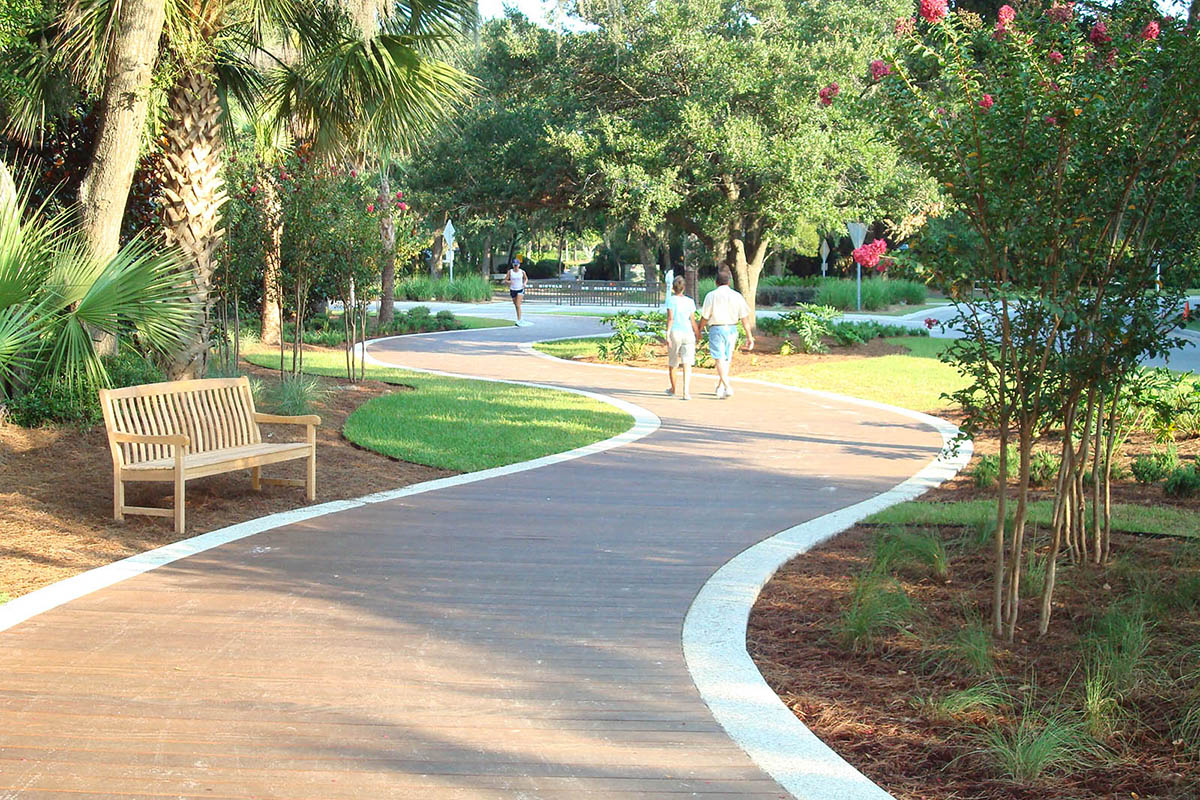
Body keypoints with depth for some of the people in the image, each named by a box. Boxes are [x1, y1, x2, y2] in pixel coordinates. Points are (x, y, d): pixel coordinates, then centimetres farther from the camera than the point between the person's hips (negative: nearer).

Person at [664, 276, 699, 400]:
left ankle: (674, 388, 34)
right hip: (688, 333, 2)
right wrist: (698, 334, 18)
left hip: (675, 333, -2)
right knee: (687, 364, -6)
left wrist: (667, 335, -14)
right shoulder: (690, 301, 6)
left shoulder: (671, 300, -2)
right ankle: (686, 392, -20)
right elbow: (693, 320, 6)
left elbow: (670, 318, -11)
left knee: (672, 363, 17)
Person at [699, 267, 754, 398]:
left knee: (720, 359, -4)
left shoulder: (711, 296, -5)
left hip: (716, 329, -3)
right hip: (732, 329, 3)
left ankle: (727, 386, -19)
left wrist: (699, 330, 12)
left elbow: (704, 317, -3)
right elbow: (745, 318, 0)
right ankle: (720, 387, 25)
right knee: (727, 359, 16)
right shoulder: (737, 296, 2)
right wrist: (749, 336, 4)